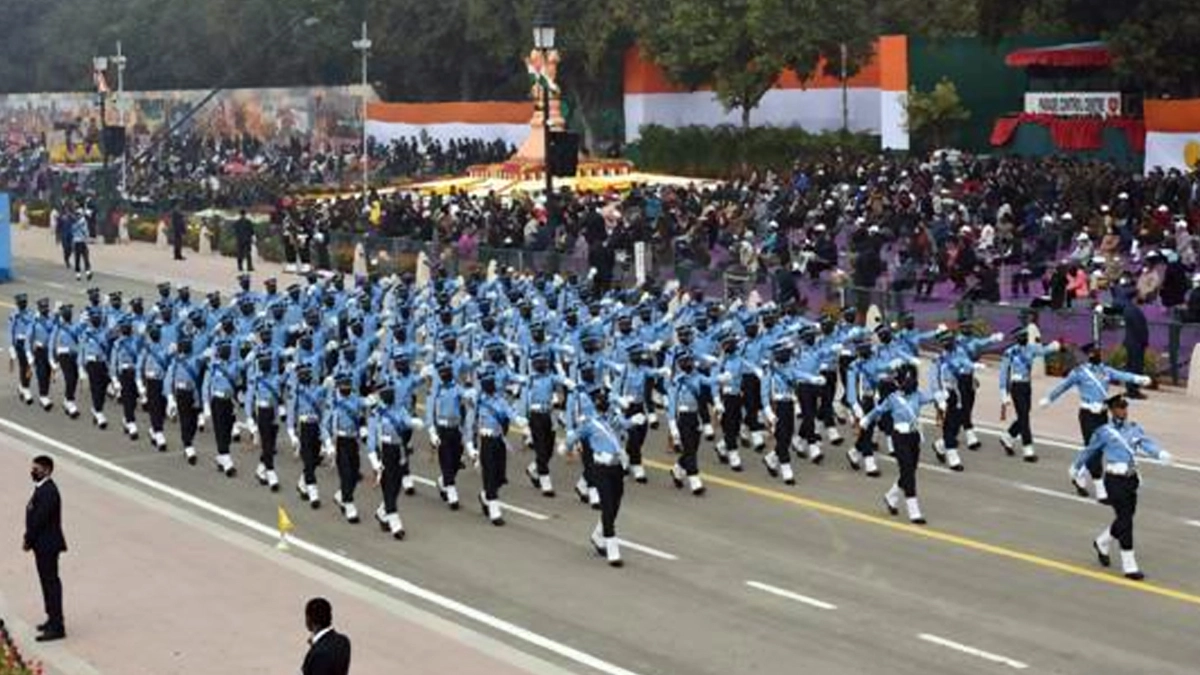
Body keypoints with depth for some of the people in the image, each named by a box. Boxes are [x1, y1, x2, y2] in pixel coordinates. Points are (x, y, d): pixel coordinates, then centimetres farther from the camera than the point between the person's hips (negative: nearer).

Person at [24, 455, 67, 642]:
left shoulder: (48, 492, -21)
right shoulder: (41, 489, 12)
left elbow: (40, 519, -22)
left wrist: (28, 540, -13)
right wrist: (29, 539, 7)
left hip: (47, 545, -10)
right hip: (43, 544, 10)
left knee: (51, 583, -6)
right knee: (48, 582, 17)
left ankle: (57, 627, -3)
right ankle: (53, 619, 28)